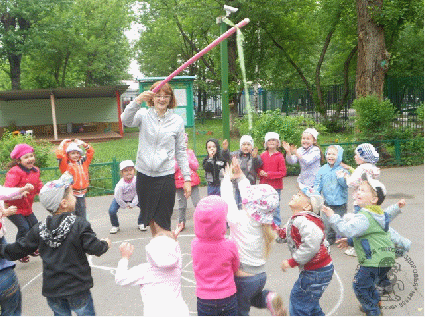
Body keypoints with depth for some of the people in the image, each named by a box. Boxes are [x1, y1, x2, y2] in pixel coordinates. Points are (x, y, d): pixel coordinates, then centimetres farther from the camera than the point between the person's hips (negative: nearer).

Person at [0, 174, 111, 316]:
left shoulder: (39, 229, -4)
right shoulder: (79, 225, -17)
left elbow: (18, 250, 3)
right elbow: (95, 248, -16)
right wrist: (105, 244, 5)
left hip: (52, 289, 4)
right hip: (77, 289, -4)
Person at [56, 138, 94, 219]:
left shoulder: (83, 162, 11)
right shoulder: (66, 164, -3)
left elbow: (91, 152, 17)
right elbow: (59, 154, -18)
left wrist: (83, 144, 9)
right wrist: (64, 143, -5)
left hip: (81, 194, 5)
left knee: (83, 217, 15)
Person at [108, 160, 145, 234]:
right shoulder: (120, 184, -34)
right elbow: (118, 197, -21)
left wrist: (133, 204, -14)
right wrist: (124, 205, -10)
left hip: (133, 198, 2)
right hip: (121, 199, -2)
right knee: (111, 210, -21)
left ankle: (141, 223, 9)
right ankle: (115, 226, 9)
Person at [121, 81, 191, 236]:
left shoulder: (177, 121, 4)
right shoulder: (143, 115, 3)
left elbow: (181, 152, 7)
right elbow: (126, 121, -19)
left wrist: (187, 178, 4)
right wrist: (138, 101, -35)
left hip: (166, 177, -2)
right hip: (144, 175, 2)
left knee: (161, 224, -4)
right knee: (151, 219, 15)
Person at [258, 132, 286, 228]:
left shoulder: (279, 156, -7)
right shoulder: (263, 155, 5)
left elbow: (283, 172, -9)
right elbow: (258, 168, 15)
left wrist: (269, 174, -15)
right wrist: (261, 172, -9)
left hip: (275, 186, -4)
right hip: (264, 185, 4)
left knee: (275, 206, 3)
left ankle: (276, 225, 16)